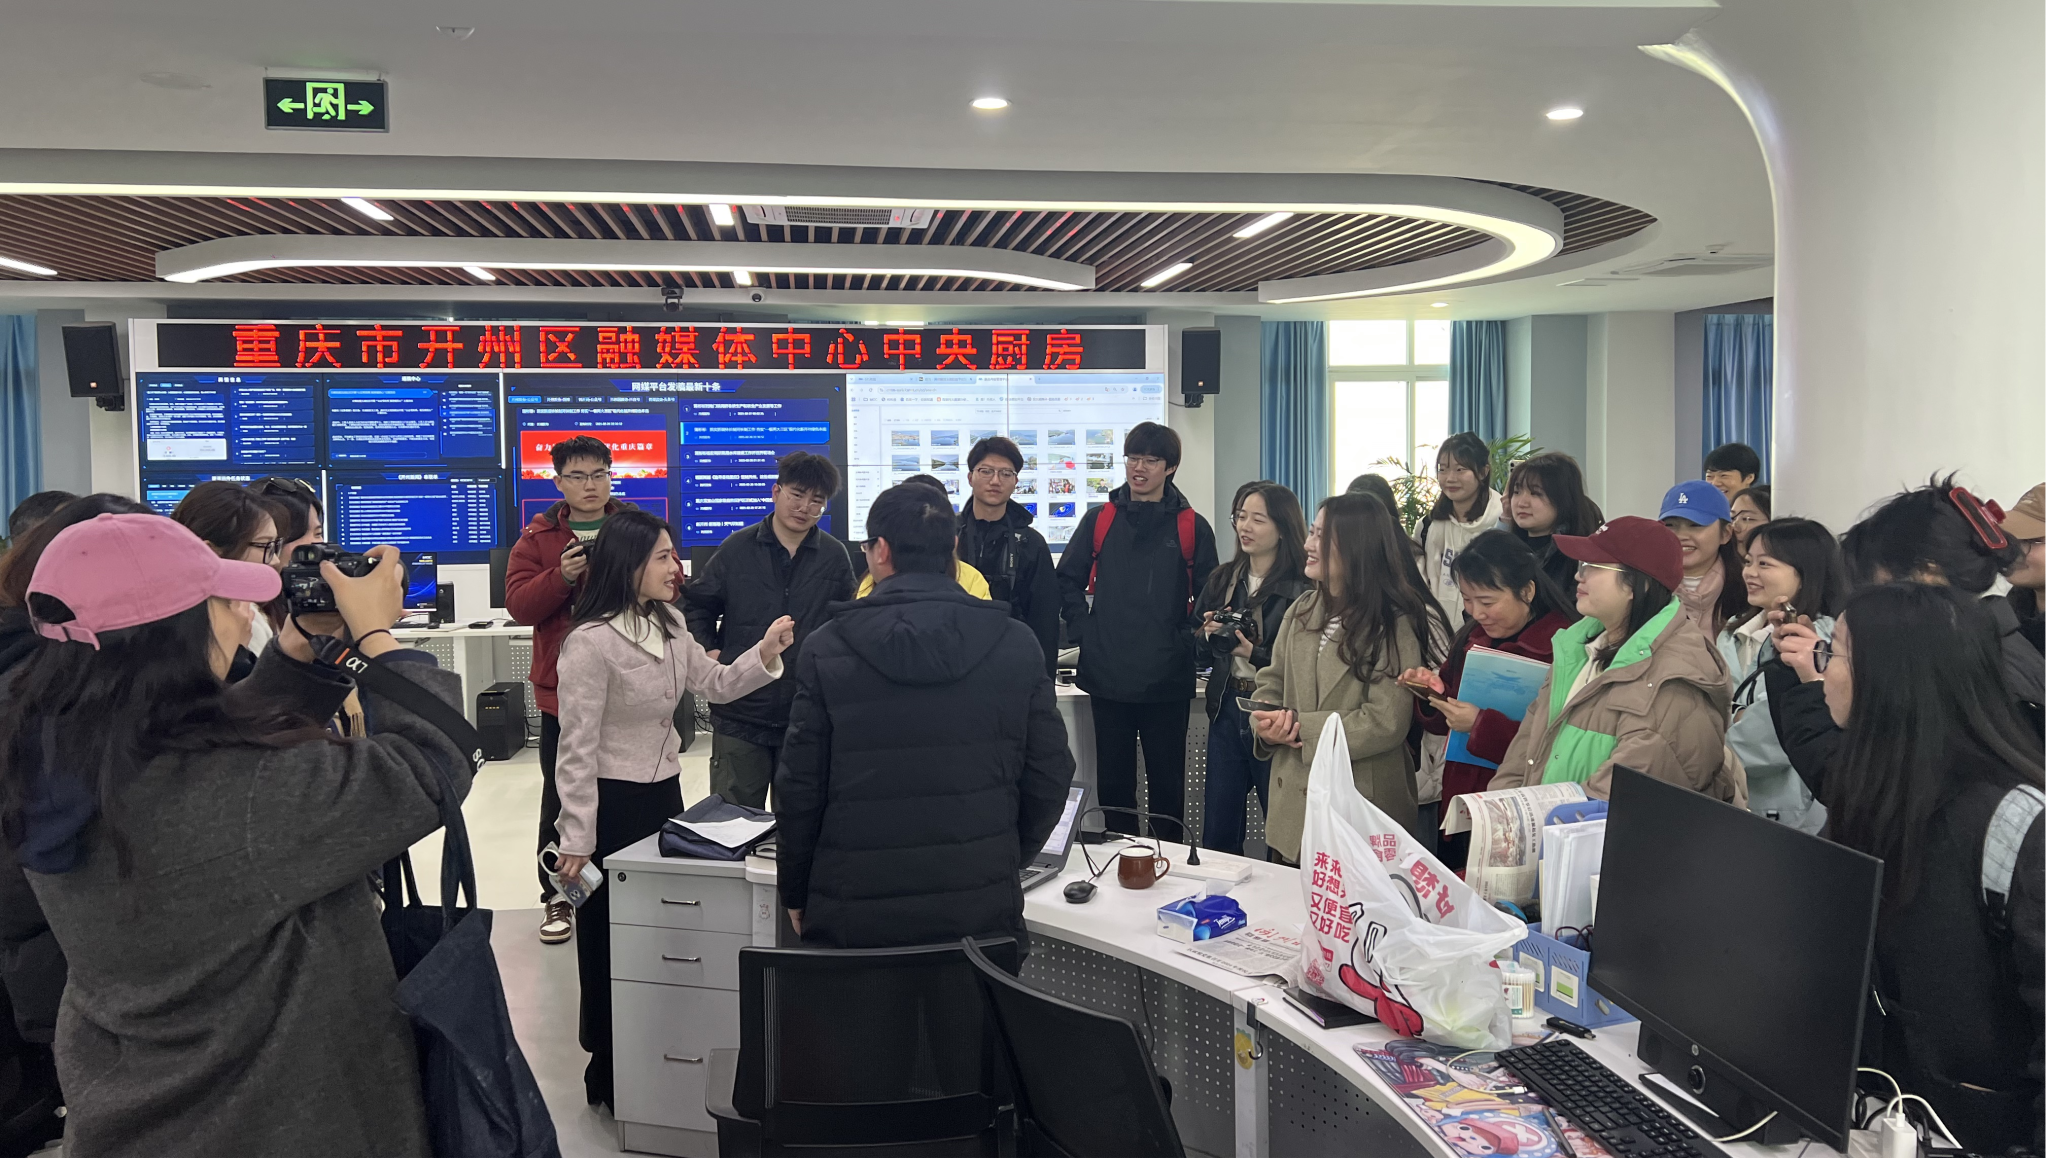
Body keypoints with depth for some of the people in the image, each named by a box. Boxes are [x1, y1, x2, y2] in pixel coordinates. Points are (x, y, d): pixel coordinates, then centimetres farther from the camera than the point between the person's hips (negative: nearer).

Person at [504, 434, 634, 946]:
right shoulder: (538, 538, 4)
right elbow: (519, 605, -6)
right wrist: (562, 576, -21)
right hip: (563, 688, 0)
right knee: (561, 795, 7)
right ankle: (558, 897, 19)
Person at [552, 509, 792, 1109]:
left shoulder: (669, 624, 4)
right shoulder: (591, 642, -19)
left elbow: (715, 684, 13)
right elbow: (577, 748, -18)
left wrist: (766, 653, -5)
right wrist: (576, 840, -17)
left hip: (664, 791, 7)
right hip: (613, 802, -7)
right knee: (612, 939, 7)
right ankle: (608, 1073, 24)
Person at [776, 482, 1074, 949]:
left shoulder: (827, 649, -7)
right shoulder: (1017, 645, -2)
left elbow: (799, 787, -3)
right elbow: (1050, 775, 2)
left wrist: (795, 894, 11)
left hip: (854, 916, -1)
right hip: (980, 910, 1)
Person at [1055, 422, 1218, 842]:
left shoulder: (1192, 527, 1)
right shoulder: (1100, 520, 5)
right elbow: (1068, 580, 11)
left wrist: (1186, 641, -6)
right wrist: (1083, 630, 0)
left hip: (1168, 681, -1)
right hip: (1108, 676, 2)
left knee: (1167, 782, 8)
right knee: (1113, 781, 11)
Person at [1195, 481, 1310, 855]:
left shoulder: (1303, 588, -11)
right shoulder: (1222, 579, 9)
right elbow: (1197, 652, 16)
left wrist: (1255, 654, -20)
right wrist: (1209, 637, -5)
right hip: (1227, 710, 6)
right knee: (1217, 834, 13)